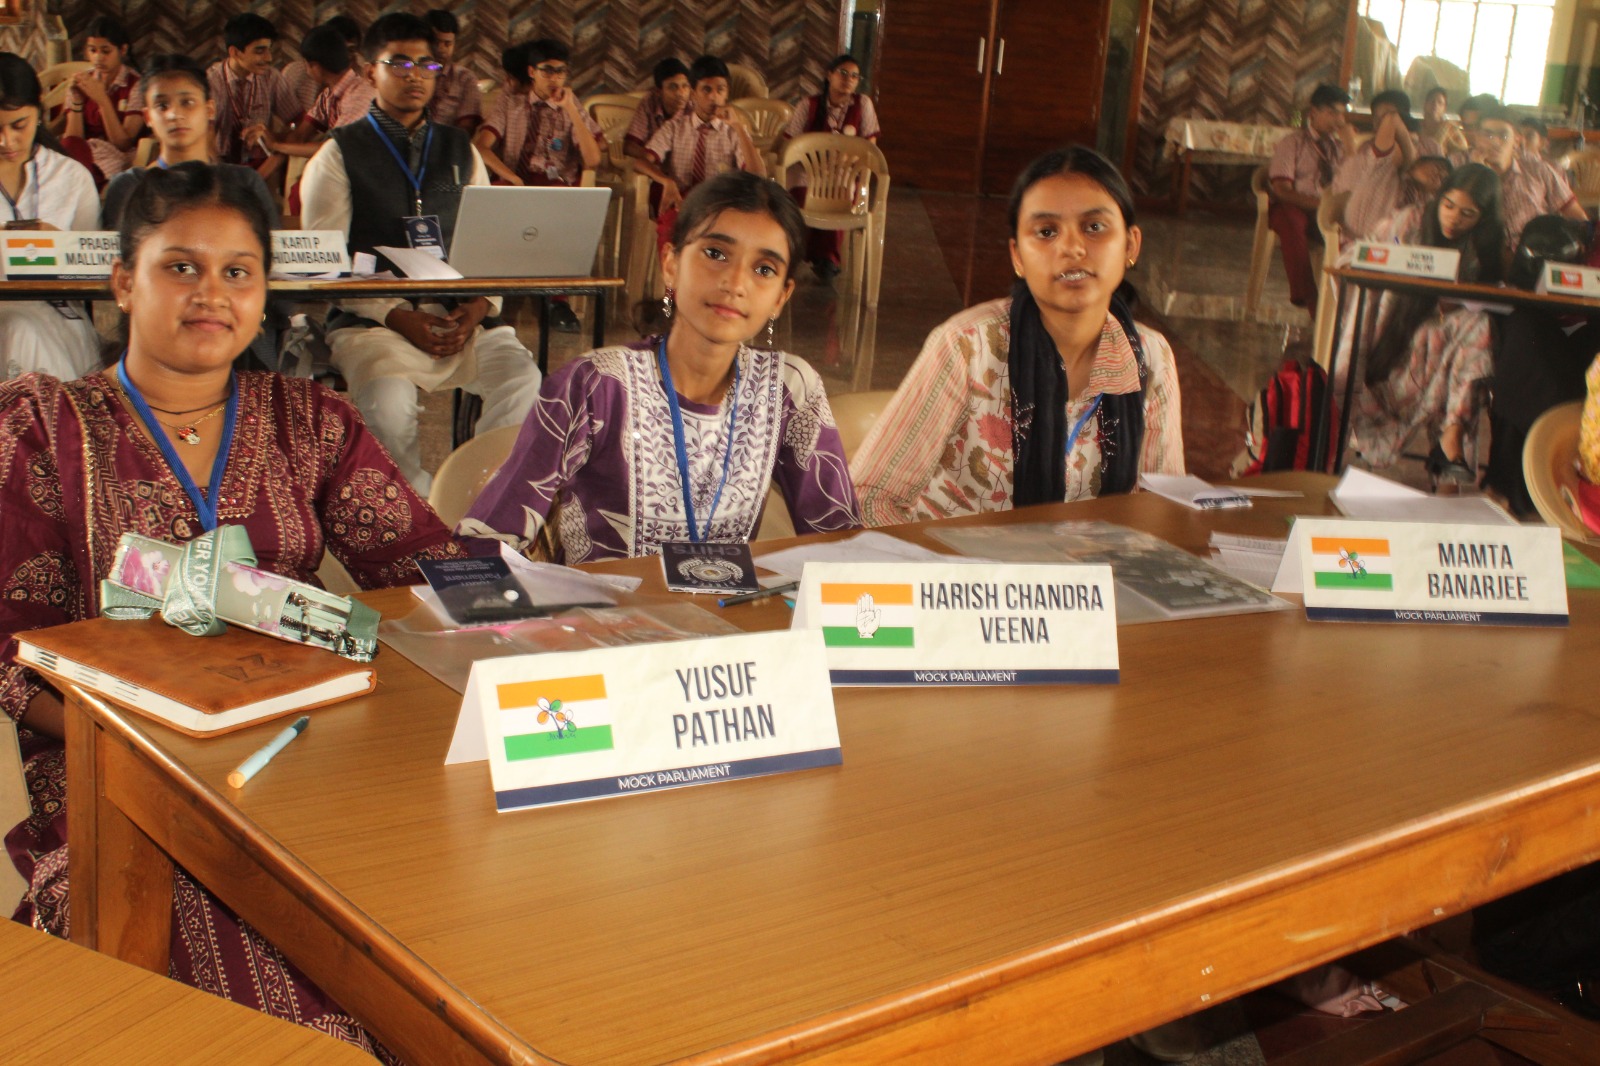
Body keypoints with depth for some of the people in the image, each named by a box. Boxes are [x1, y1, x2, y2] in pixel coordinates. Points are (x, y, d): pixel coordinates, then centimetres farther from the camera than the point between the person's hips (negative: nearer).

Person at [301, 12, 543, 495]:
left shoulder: (460, 150, 19)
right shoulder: (339, 155, 7)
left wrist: (478, 306, -7)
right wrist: (399, 318, -14)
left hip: (460, 318, 3)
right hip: (373, 321, -3)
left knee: (522, 379, -27)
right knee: (388, 396, -34)